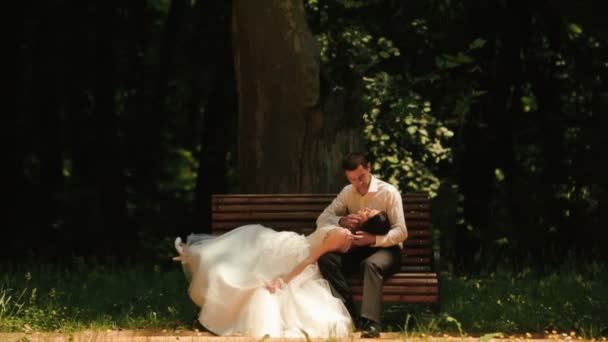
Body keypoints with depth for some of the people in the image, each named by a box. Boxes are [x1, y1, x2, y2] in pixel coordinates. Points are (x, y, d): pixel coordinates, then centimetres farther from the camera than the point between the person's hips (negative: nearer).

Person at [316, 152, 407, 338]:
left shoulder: (389, 192, -10)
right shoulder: (347, 193, 4)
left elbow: (401, 232, -14)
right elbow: (322, 220, 2)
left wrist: (373, 239, -32)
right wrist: (341, 221, -21)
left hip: (385, 249, -4)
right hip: (358, 250, 4)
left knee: (372, 264, -40)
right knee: (326, 258, -25)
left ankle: (370, 322, -46)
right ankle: (348, 314, -30)